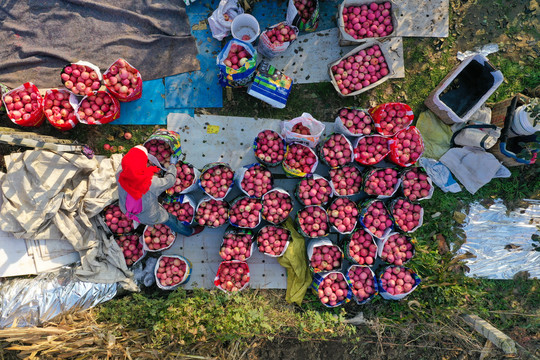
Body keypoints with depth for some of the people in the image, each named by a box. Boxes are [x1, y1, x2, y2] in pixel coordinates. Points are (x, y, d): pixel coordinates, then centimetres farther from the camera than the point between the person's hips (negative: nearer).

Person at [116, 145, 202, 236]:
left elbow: (124, 165, -7)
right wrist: (172, 165, -3)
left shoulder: (119, 176, -32)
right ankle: (189, 231, 50)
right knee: (170, 220, 23)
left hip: (126, 211, 3)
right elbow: (169, 180, -21)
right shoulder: (152, 184, -42)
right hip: (148, 218, -3)